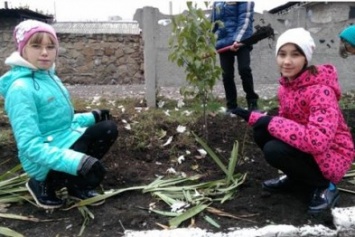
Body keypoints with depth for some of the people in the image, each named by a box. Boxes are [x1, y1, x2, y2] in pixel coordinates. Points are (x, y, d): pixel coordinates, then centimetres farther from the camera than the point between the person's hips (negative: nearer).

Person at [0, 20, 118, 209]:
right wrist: (76, 161, -36)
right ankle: (44, 185, 4)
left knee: (108, 129, 6)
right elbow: (30, 146, -27)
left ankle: (77, 184, 11)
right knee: (94, 175, -26)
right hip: (45, 161, -9)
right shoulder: (21, 88, -21)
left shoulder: (50, 77, 7)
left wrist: (92, 117, 7)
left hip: (66, 142, 9)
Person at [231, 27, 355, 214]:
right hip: (303, 147, 8)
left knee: (274, 150, -28)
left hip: (332, 154, -7)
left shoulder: (320, 90, -27)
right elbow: (284, 120, 10)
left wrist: (271, 122, -32)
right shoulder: (286, 84, -2)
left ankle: (324, 186, -3)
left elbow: (318, 141, -39)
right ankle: (295, 177, 11)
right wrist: (252, 116, -6)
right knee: (261, 132, -10)